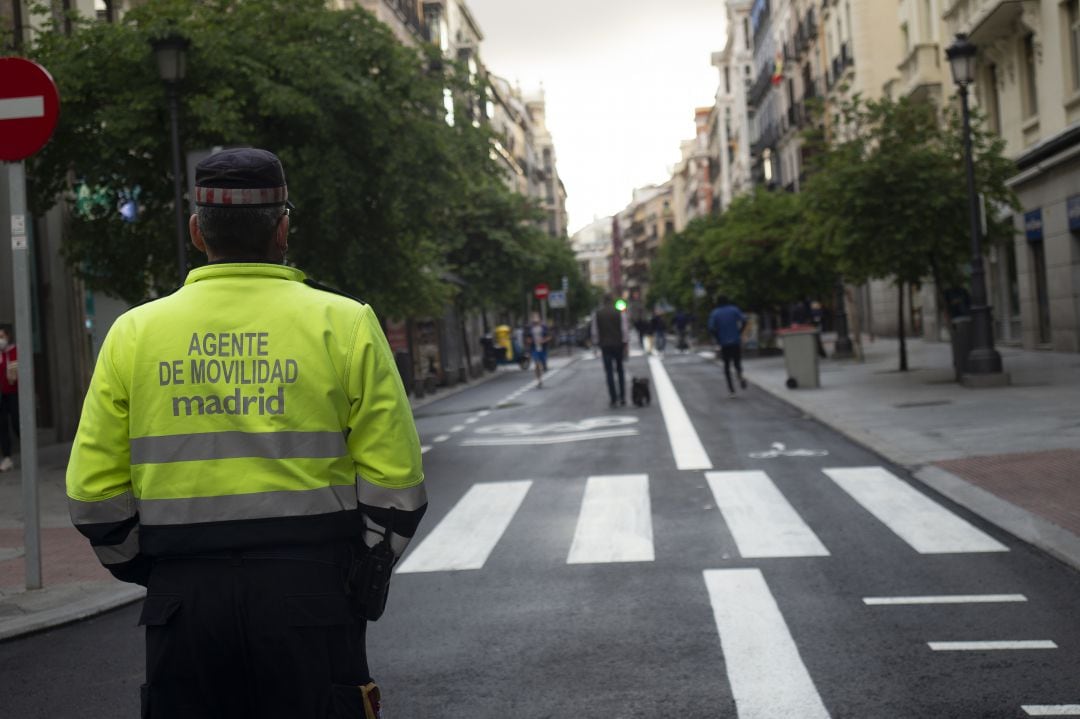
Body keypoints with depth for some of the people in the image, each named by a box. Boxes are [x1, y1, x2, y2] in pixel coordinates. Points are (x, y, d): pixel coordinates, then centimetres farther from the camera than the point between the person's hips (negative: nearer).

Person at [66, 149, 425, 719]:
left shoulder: (133, 333, 3)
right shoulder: (344, 324, -3)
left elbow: (93, 495, 2)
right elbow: (395, 484, -6)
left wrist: (158, 576, 15)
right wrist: (363, 582, 7)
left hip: (182, 607, 2)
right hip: (311, 601, -2)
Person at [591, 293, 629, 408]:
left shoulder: (597, 314, -1)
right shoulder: (620, 313, -3)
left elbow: (595, 331, -1)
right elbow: (625, 330, -5)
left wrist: (596, 344, 5)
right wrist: (626, 345, -2)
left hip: (605, 346, 0)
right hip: (618, 345, 0)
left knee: (609, 372, 2)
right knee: (620, 371, 13)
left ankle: (613, 399, -4)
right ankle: (622, 397, 7)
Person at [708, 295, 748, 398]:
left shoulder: (714, 313, 3)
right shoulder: (734, 309, 5)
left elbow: (711, 328, -10)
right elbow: (744, 320, -10)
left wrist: (718, 339, 1)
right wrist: (739, 333, -1)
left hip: (724, 344, 0)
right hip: (736, 342, 0)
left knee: (727, 365, 10)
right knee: (737, 363, 14)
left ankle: (731, 389, 1)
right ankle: (740, 376, -19)